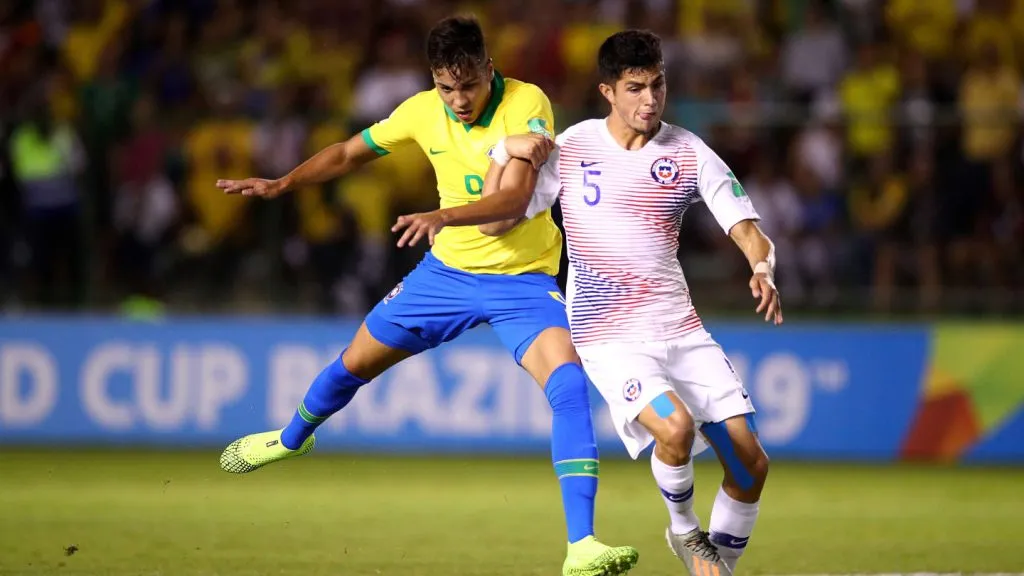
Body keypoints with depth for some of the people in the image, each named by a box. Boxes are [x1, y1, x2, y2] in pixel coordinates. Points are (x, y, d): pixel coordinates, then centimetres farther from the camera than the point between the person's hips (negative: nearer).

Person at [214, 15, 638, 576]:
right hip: (447, 269, 5)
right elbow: (350, 152, 11)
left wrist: (444, 216, -47)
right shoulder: (423, 111, -7)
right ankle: (292, 439, 53)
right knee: (354, 362, 17)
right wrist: (282, 184, 3)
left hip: (522, 278, -5)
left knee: (569, 383, -28)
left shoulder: (527, 105, -21)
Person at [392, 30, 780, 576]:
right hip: (609, 337, -3)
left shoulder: (689, 153, 1)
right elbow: (498, 218, 8)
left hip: (681, 327, 3)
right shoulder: (571, 148, 0)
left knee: (750, 463, -5)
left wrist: (762, 270, -26)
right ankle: (683, 529, 1)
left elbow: (747, 229, -5)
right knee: (675, 427, -30)